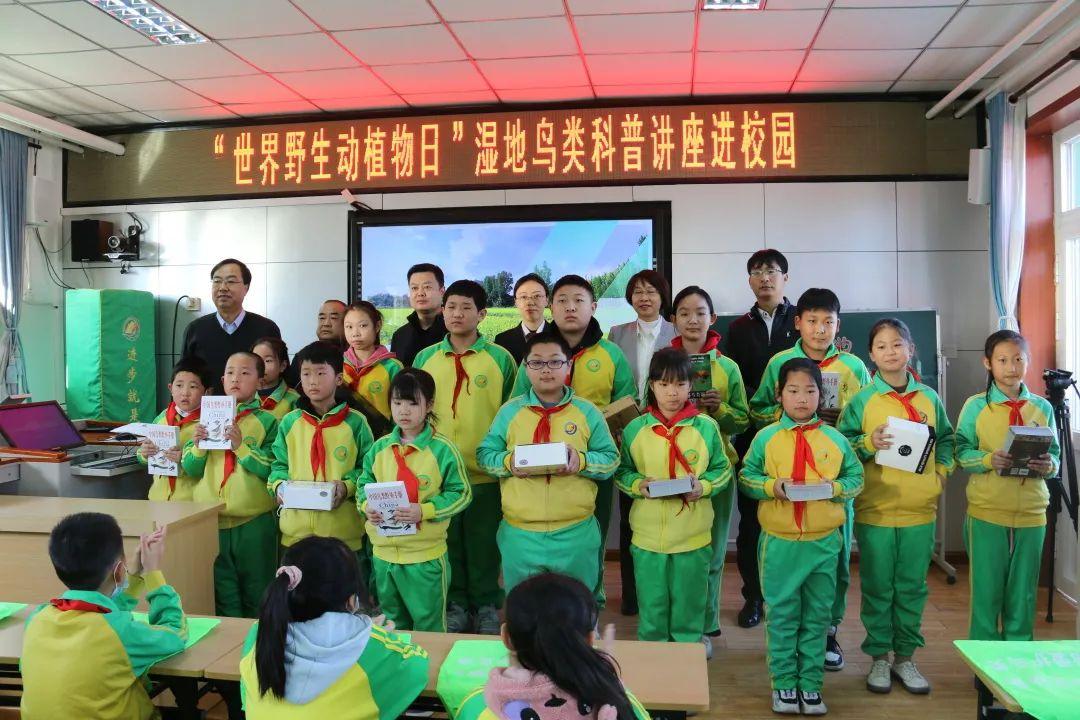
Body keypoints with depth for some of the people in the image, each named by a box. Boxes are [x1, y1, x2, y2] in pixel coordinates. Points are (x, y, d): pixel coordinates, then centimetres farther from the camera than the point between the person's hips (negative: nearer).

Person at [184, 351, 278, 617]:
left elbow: (272, 470, -12)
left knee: (256, 595, 8)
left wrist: (240, 445, -21)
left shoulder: (267, 422, -2)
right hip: (212, 519, 3)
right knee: (223, 595, 12)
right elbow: (190, 469, 7)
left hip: (254, 522, -3)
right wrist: (198, 446, -11)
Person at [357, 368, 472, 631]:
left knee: (428, 625, 10)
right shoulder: (380, 447, 2)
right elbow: (364, 484, 11)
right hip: (384, 552, 5)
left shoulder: (442, 449, -12)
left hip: (426, 555, -5)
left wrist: (423, 511, -21)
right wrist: (367, 506, -11)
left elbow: (461, 493, -10)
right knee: (391, 624, 23)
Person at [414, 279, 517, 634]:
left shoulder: (500, 358, -1)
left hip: (486, 470, -2)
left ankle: (486, 606, 25)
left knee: (483, 542, 8)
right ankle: (456, 604, 28)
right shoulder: (424, 358, 6)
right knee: (448, 541, 12)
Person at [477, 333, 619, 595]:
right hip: (520, 534, 1)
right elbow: (484, 454, 5)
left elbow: (611, 459, 1)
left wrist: (582, 461, -18)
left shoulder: (587, 412, 0)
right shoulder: (510, 411, 2)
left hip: (576, 533, 0)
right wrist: (508, 461, -15)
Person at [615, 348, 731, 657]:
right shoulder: (635, 429, -3)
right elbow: (622, 472, 4)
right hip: (648, 532, 1)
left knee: (689, 599, 15)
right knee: (652, 601, 14)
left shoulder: (706, 427, -4)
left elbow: (722, 469, 4)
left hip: (693, 533, 0)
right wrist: (638, 485, -15)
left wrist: (703, 486, -14)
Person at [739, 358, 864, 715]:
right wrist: (772, 486, -16)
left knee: (817, 615, 12)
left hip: (824, 542, 2)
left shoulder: (835, 438, 2)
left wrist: (835, 488, -12)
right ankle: (784, 683, 22)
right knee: (781, 615, 8)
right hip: (779, 542, -1)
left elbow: (856, 477, 7)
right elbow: (746, 477, 1)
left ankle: (811, 683, 25)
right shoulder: (766, 437, -2)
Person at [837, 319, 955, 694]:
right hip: (875, 509, -2)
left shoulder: (929, 398, 5)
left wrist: (942, 470, 5)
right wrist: (868, 444, -20)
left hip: (920, 508, 3)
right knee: (877, 587, 6)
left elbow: (946, 438, 18)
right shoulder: (862, 399, -3)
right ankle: (879, 657, 21)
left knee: (912, 587, 10)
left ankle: (905, 657, 25)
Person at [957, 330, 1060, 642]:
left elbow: (1055, 455, 7)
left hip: (1031, 514, 3)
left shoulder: (1042, 408, 6)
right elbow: (961, 453, -4)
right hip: (986, 513, -2)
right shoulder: (976, 405, -1)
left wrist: (1048, 465, -14)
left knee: (1023, 593, 11)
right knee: (987, 590, 4)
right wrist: (989, 459, -21)